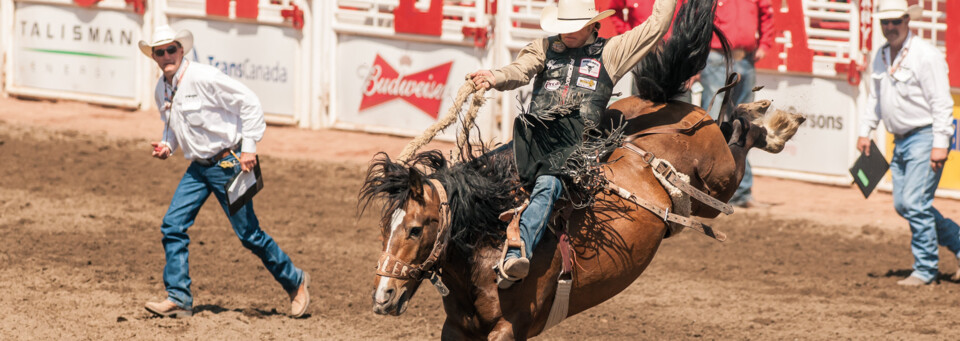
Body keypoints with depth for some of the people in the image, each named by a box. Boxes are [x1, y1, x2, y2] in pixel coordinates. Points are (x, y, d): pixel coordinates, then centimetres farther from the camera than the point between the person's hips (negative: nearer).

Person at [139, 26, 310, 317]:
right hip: (198, 167, 7)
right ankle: (179, 299, -3)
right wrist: (166, 145, 0)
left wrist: (249, 148, -18)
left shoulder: (202, 77, -19)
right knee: (173, 225, -6)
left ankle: (295, 282, 18)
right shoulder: (161, 90, 5)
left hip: (228, 162, -7)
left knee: (248, 233, -1)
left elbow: (250, 102, -17)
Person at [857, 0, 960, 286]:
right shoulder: (881, 56, 11)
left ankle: (925, 270, -2)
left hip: (925, 138, -9)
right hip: (900, 141, 9)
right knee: (902, 205, 8)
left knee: (914, 203, -13)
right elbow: (874, 98, 23)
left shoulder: (925, 55, -13)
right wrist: (865, 131, 12)